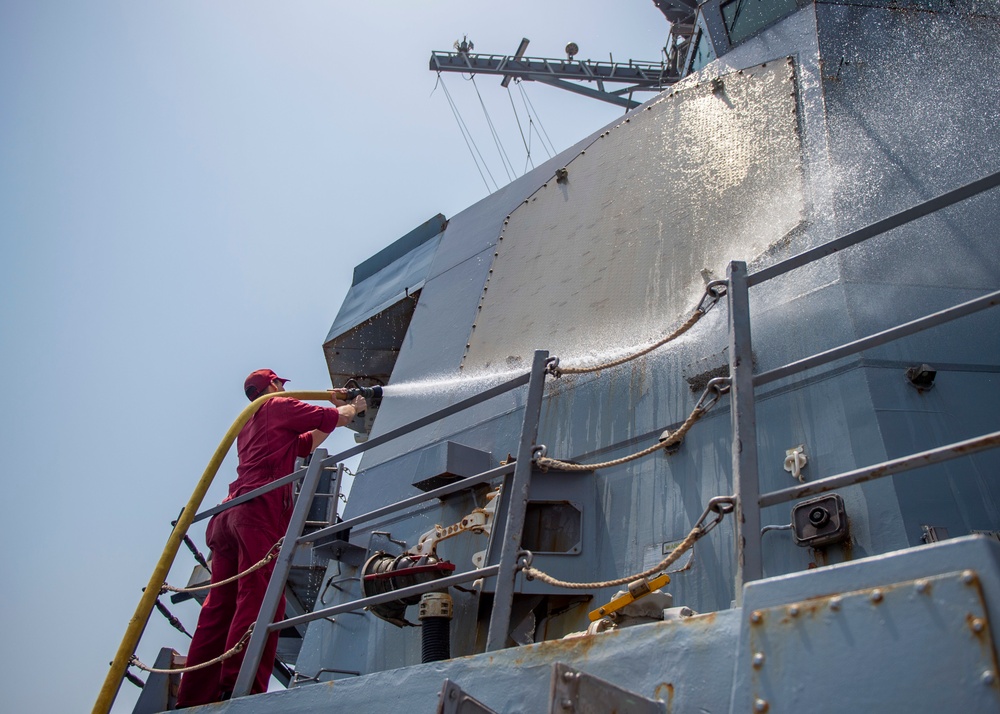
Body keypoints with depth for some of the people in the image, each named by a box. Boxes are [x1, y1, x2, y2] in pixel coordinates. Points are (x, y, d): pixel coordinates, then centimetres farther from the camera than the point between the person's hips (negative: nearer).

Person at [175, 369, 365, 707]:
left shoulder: (248, 423, 36)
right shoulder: (279, 406, 11)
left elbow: (307, 444, 41)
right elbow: (336, 419, 11)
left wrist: (335, 409, 45)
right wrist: (353, 408, 33)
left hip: (230, 513, 9)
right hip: (262, 509, -9)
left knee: (220, 607, 1)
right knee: (259, 597, -19)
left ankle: (194, 697, -3)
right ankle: (240, 691, -29)